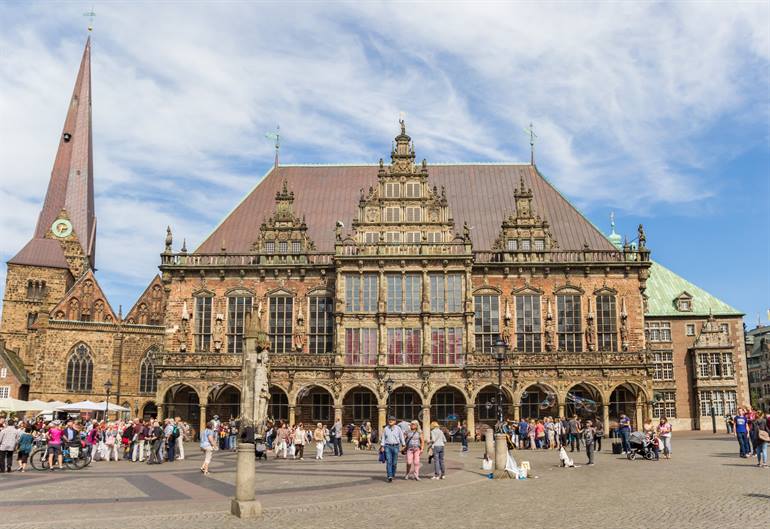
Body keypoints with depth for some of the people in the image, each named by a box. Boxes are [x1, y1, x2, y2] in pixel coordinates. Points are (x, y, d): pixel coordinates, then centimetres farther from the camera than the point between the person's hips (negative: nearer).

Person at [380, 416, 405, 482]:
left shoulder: (398, 429, 1)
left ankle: (393, 474, 28)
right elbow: (383, 438, 6)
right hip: (387, 447, 0)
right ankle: (389, 477, -13)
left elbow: (401, 437, 3)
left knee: (394, 462, 6)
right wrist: (382, 446, -1)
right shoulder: (385, 429, 4)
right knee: (388, 462, -10)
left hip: (395, 446, 0)